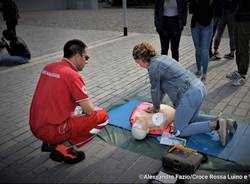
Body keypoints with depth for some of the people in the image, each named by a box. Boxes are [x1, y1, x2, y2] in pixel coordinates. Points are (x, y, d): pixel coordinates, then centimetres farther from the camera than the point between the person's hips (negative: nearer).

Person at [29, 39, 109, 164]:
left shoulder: (48, 68, 8)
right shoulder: (72, 75, -15)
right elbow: (89, 110, -12)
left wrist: (81, 104, 19)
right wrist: (86, 106, 12)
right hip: (53, 131, -8)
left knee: (76, 109, 31)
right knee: (102, 116, -1)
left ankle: (50, 143, 15)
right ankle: (64, 148, -4)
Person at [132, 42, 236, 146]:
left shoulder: (153, 67, -10)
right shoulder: (161, 58, 18)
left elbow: (155, 90, 1)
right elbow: (162, 86, 23)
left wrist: (156, 107, 18)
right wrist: (156, 105, 27)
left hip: (190, 95, -10)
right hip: (199, 88, 10)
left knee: (178, 131, 3)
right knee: (191, 119, 30)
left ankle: (215, 125, -7)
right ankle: (222, 122, 14)